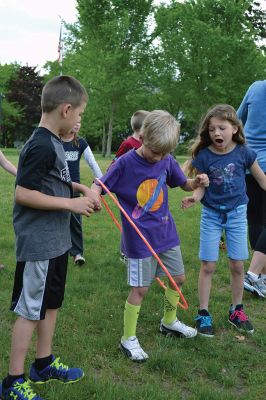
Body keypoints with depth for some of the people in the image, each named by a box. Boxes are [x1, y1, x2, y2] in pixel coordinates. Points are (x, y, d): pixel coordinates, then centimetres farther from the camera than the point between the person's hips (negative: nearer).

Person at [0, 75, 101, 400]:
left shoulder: (52, 143, 9)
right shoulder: (42, 146, -21)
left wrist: (80, 188, 6)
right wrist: (71, 203, -20)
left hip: (55, 241, 10)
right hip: (38, 245, -10)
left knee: (50, 303, 20)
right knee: (30, 310, 1)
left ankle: (43, 364, 36)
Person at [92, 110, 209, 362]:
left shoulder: (167, 161, -2)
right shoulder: (125, 163, -15)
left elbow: (184, 184, 12)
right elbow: (99, 185, -13)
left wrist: (197, 182, -10)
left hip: (166, 232, 6)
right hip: (139, 237, -6)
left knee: (178, 278, 16)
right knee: (140, 289, -1)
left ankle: (169, 322, 42)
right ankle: (128, 339, 18)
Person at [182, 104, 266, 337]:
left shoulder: (243, 152, -10)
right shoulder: (204, 156, -11)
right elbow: (201, 186, -6)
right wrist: (194, 198, -25)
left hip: (237, 213, 1)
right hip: (211, 215, -1)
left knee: (237, 265, 7)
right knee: (208, 266, 2)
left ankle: (237, 311, 27)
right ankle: (203, 314, 15)